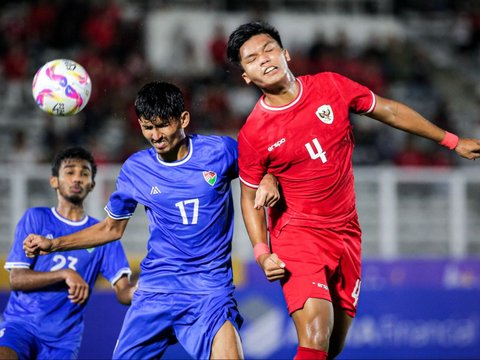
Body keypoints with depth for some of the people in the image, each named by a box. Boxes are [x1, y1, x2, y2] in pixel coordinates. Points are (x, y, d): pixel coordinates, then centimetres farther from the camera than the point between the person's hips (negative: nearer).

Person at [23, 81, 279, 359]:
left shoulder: (220, 150, -3)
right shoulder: (135, 169, 3)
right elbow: (112, 228, 16)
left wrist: (269, 180, -11)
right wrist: (52, 245, 7)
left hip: (211, 287, -2)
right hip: (156, 289, 2)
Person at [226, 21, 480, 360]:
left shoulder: (331, 86, -4)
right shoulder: (252, 134, -11)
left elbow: (389, 111, 9)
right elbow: (250, 197, 1)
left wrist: (453, 141, 15)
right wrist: (262, 253, -12)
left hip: (346, 231, 4)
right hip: (297, 234, -4)